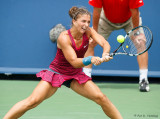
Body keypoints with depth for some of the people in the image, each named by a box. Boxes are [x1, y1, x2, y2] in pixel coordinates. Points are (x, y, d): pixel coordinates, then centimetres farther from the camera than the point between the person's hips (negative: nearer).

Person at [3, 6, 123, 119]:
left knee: (101, 97, -11)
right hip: (57, 72, -4)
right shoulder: (64, 37, -25)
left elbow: (105, 43, -21)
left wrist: (105, 55, -43)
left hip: (76, 75, 4)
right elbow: (74, 62, -29)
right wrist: (91, 59, -47)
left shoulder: (88, 31, -10)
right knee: (33, 101, -19)